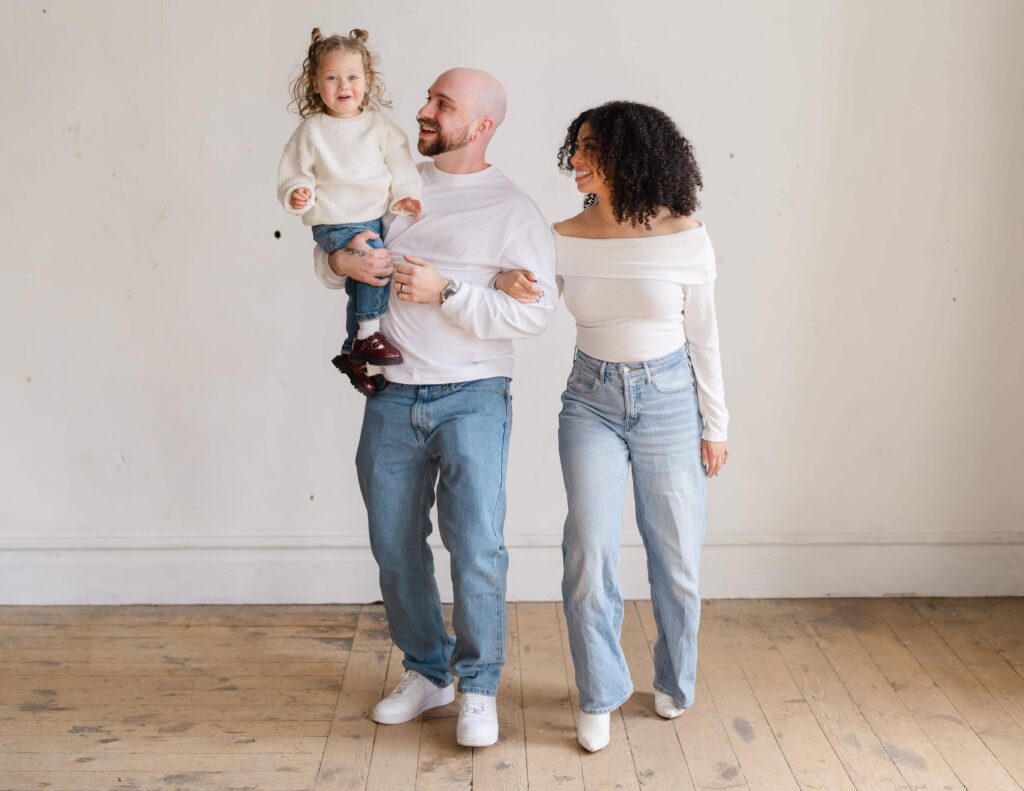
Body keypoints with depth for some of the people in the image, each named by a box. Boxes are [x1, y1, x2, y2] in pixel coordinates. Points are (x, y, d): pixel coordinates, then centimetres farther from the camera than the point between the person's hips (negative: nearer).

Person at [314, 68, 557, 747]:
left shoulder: (514, 212, -3)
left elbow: (535, 311, -12)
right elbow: (330, 252, 20)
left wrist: (444, 291, -19)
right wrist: (339, 261, -5)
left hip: (472, 398, -4)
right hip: (393, 397, 5)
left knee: (476, 548, -10)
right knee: (395, 546, 10)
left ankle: (479, 688, 11)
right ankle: (428, 671, 29)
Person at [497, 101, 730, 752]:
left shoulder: (685, 237, -9)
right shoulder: (563, 239, -4)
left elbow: (703, 336, -1)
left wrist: (716, 425, 1)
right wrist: (508, 281, -17)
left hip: (670, 399, -1)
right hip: (592, 399, 1)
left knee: (677, 559, 8)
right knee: (590, 553, -6)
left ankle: (675, 683, 34)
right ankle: (600, 696, 15)